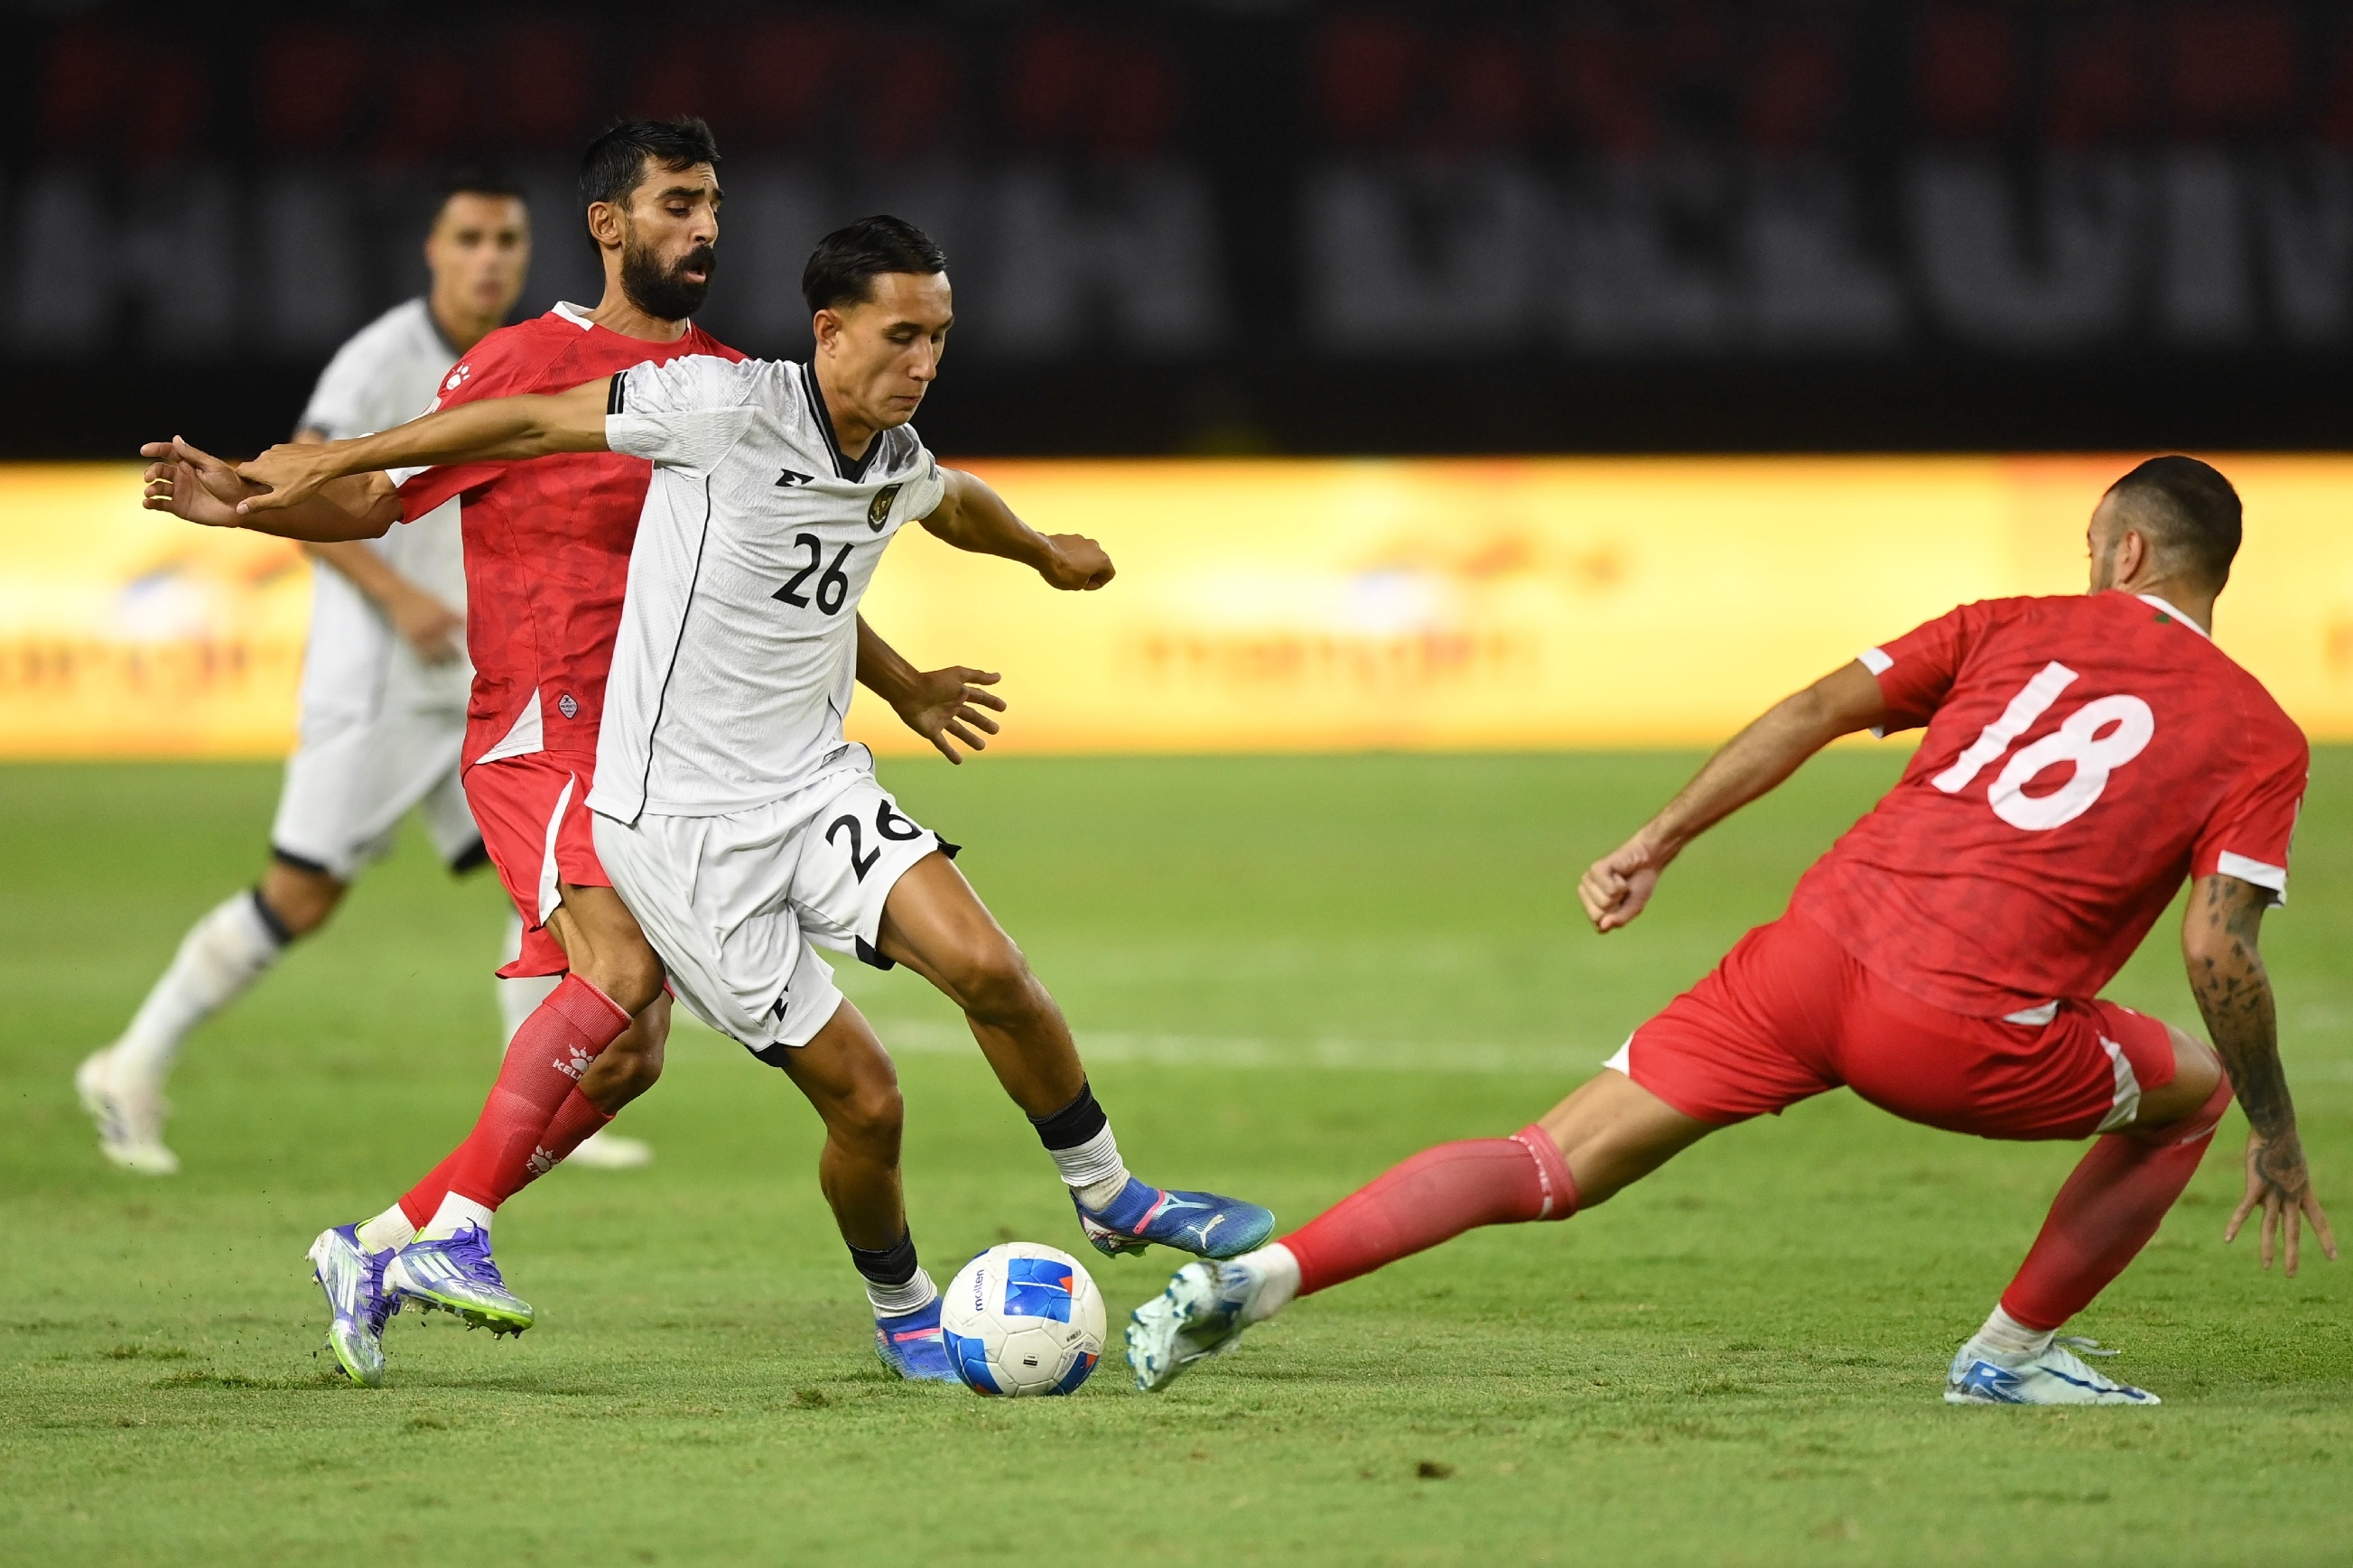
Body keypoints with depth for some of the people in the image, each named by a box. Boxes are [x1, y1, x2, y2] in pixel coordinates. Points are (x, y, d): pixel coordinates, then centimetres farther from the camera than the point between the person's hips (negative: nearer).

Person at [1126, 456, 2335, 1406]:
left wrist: (1657, 844, 13)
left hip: (1819, 945, 3)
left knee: (1549, 1170, 4)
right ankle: (2011, 1353, 22)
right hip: (1965, 1037, -3)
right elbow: (2217, 951, -3)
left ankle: (1259, 1276, -11)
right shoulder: (2259, 739, 9)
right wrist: (2276, 1141, 8)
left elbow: (1817, 710, 9)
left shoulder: (2013, 626, 19)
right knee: (2194, 1089, 26)